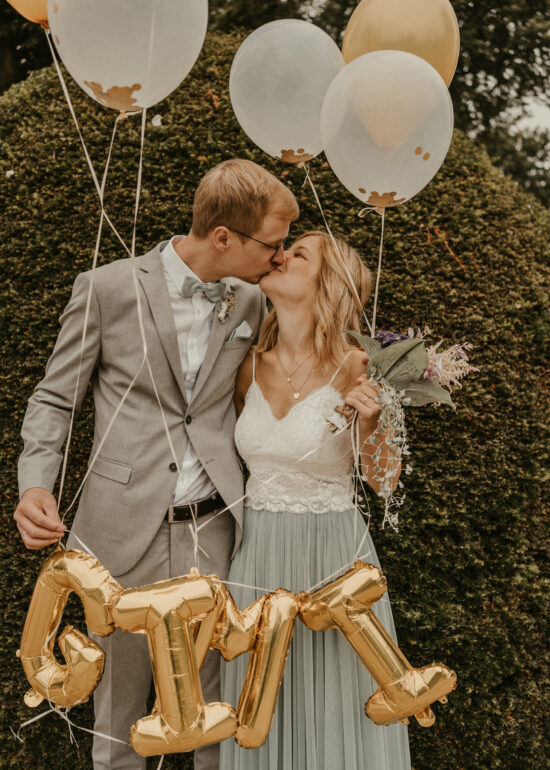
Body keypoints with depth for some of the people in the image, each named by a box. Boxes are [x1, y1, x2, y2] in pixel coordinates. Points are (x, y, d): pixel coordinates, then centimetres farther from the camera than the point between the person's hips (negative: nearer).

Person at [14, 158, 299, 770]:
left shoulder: (250, 302, 6)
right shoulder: (107, 288, -7)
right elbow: (54, 400, 0)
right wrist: (35, 485, -17)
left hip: (213, 535, 3)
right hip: (127, 533, -3)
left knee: (215, 701, 14)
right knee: (120, 691, 13)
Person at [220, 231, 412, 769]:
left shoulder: (354, 367, -13)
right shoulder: (252, 365, 1)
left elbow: (385, 482, -7)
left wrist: (367, 429, -23)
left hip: (332, 555, -4)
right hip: (258, 551, 4)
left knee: (335, 703, 9)